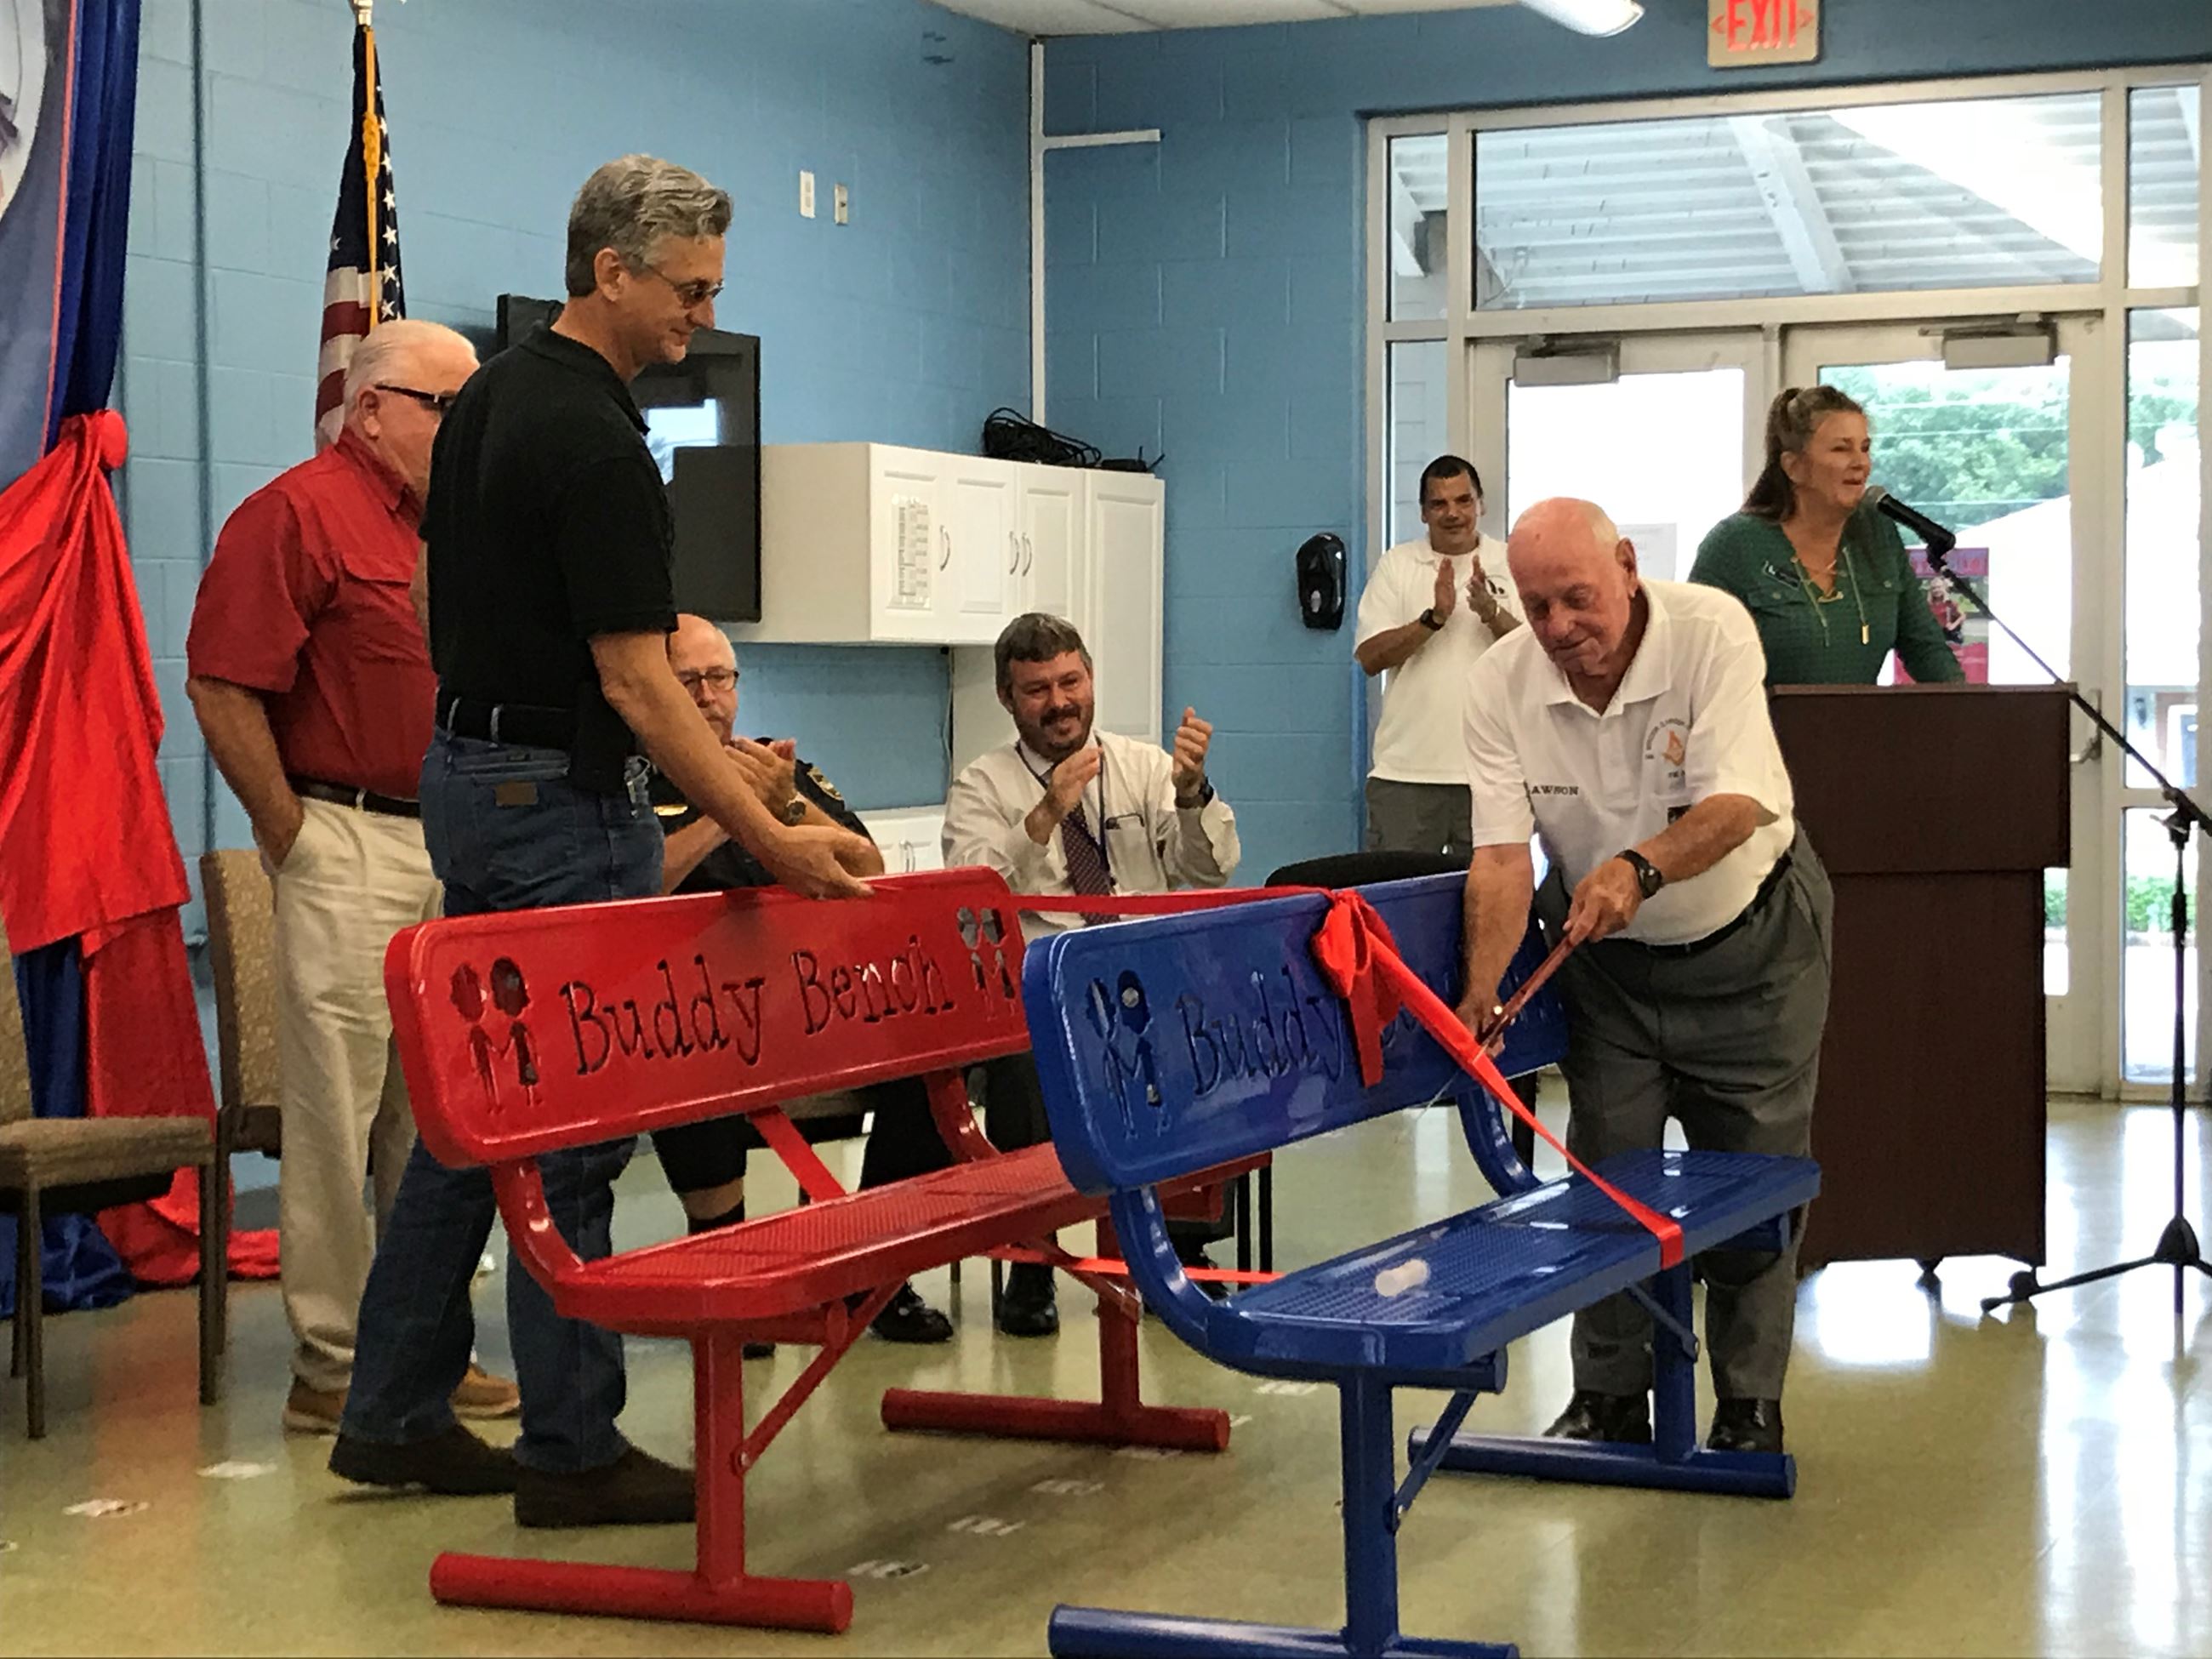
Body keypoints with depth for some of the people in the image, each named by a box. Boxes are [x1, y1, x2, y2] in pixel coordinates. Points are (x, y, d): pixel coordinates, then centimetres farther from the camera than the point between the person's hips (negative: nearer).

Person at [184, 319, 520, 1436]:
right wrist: (296, 839, -12)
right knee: (337, 1111, -3)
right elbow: (220, 686, -14)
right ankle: (330, 1367, 5)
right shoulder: (298, 513, -8)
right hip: (349, 847, -8)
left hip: (456, 845, 8)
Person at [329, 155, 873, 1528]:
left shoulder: (490, 400, 10)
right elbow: (638, 684, -23)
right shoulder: (594, 441, -19)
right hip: (563, 798, -10)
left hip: (468, 771, 10)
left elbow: (440, 598, 18)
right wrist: (772, 839, -23)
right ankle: (573, 1452, 3)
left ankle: (394, 1414, 20)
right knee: (573, 1127, -4)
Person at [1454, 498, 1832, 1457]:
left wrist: (1639, 865, -51)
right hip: (1609, 955, 2)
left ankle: (1750, 1403, 13)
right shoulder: (1500, 686, -17)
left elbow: (1738, 804, -32)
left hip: (1750, 937, -2)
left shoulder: (1711, 633, -25)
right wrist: (1481, 991, -34)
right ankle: (1609, 1396, 15)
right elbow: (1502, 853, -21)